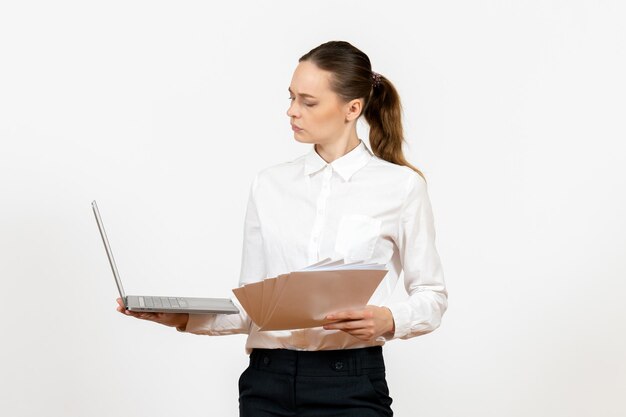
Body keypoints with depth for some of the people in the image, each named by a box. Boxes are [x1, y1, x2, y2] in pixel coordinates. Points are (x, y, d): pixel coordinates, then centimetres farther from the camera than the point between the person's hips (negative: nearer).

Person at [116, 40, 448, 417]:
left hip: (350, 385, -3)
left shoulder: (401, 186, 0)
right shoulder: (270, 185, 10)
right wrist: (184, 317, -6)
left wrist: (388, 320, -16)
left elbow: (432, 296, 3)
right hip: (268, 383, 3)